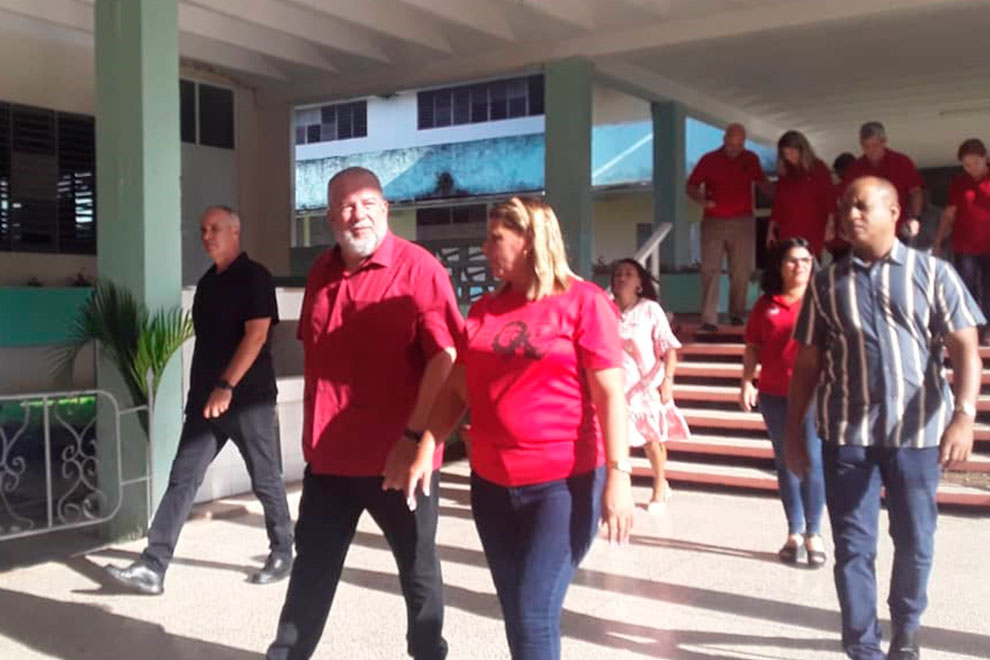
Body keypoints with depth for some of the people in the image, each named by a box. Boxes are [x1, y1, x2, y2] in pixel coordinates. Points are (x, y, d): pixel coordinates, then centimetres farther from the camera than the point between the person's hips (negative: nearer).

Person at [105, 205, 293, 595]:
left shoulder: (255, 278, -8)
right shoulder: (207, 283, 15)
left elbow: (257, 335, -18)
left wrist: (227, 386, -24)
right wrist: (200, 390, 19)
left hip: (249, 398, -7)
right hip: (204, 398, 7)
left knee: (266, 480, 5)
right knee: (182, 479, 1)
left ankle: (282, 553, 22)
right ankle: (153, 568, 0)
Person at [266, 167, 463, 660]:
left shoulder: (417, 268, -13)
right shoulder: (322, 272, 8)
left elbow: (445, 357, -21)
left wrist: (416, 437, -26)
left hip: (398, 456, -5)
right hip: (329, 453, 6)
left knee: (417, 567, 13)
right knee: (312, 565, 17)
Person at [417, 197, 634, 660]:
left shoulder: (583, 301, -6)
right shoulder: (485, 309, 10)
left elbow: (610, 392, -10)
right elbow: (456, 390, 13)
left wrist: (618, 474, -16)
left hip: (564, 481, -6)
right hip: (492, 482, 6)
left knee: (535, 613, -6)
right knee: (515, 612, 13)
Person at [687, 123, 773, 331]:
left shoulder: (751, 159, 8)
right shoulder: (709, 160, 1)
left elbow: (763, 183, 20)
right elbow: (691, 187, 5)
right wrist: (702, 200, -16)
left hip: (743, 222, 2)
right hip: (713, 222, -2)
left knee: (742, 271, 5)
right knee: (710, 270, -8)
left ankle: (737, 314, 21)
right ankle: (709, 320, -9)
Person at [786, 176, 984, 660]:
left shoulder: (933, 273, 1)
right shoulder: (826, 284, 6)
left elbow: (964, 349, -5)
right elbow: (807, 364, 8)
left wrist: (964, 414, -19)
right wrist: (794, 433, 5)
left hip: (918, 432, -1)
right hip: (847, 434, 1)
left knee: (915, 543, 11)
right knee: (852, 547, 3)